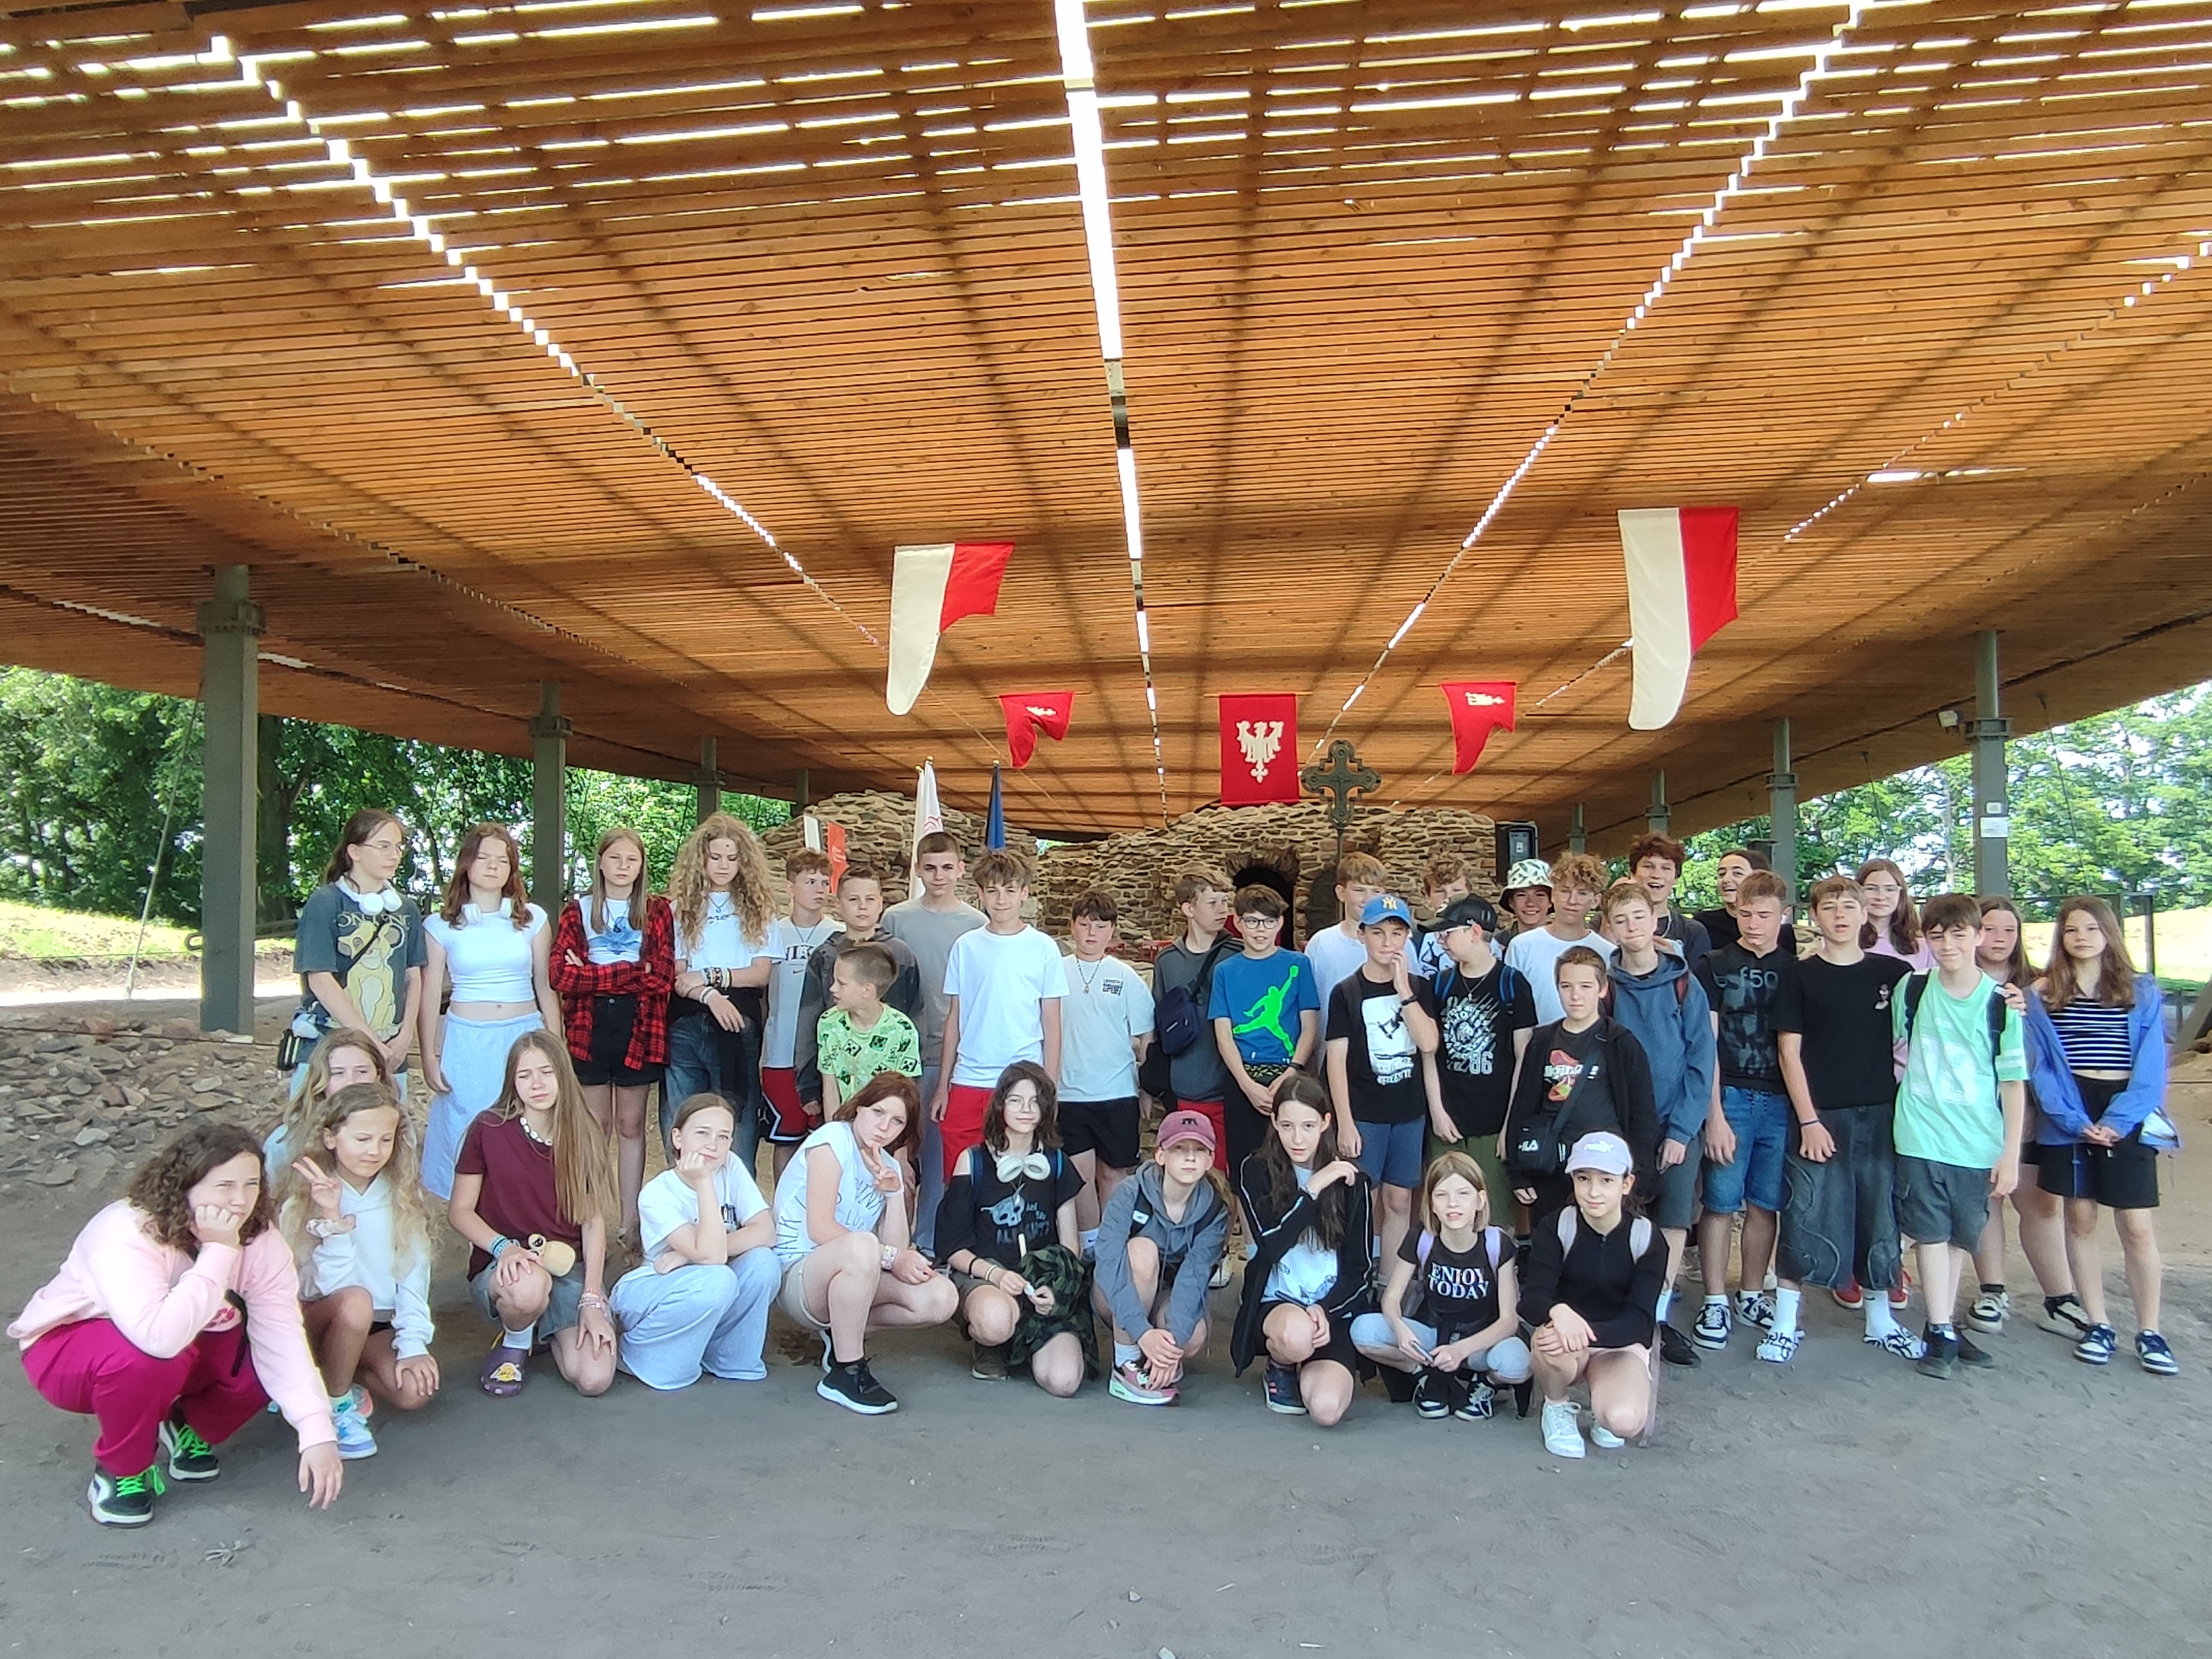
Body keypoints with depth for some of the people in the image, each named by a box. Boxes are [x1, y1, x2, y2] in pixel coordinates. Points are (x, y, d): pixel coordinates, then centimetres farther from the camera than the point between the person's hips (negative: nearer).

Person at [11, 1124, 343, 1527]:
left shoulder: (259, 1238, -18)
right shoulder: (126, 1235, -34)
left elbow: (283, 1338, -23)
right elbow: (160, 1338, -50)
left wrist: (317, 1434, -33)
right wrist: (218, 1252, -42)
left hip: (183, 1351, 5)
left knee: (268, 1357, -20)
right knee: (149, 1357, -37)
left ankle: (190, 1429, 9)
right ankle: (120, 1471, -8)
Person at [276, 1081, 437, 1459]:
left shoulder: (400, 1195, -1)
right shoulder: (303, 1198, -11)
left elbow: (413, 1273, -5)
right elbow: (324, 1288, -19)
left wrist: (413, 1344, -16)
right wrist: (332, 1220, -31)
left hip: (377, 1329, 3)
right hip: (313, 1323, -3)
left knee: (416, 1390, -25)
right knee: (355, 1301, -36)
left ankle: (337, 1375, 6)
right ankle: (336, 1405, -11)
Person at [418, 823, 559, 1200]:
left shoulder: (532, 919, 6)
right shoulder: (441, 925, 3)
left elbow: (546, 988, 9)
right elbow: (430, 994, 5)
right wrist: (430, 1057, 2)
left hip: (524, 1035, 1)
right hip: (466, 1041, 0)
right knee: (464, 1138, 2)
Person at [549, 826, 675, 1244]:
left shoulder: (657, 911, 5)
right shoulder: (578, 909, 6)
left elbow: (661, 978, -7)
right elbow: (560, 975, -7)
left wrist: (591, 974, -9)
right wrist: (630, 972, -12)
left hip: (638, 1025, 0)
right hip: (589, 1026, 0)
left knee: (631, 1126, 6)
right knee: (595, 1127, 5)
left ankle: (630, 1222, 12)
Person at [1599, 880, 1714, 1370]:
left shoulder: (1685, 986, -2)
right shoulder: (1604, 986, -1)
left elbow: (1701, 1062, -4)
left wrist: (1681, 1130, -10)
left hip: (1678, 1126, 0)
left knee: (1674, 1224, 3)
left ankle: (1659, 1316, 16)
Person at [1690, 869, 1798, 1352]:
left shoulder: (1794, 971, 9)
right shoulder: (1715, 965, 2)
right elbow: (1707, 1044, -2)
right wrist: (1714, 1114, -8)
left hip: (1779, 1100, 2)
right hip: (1729, 1097, -2)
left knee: (1764, 1203, 9)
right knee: (1721, 1202, -1)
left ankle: (1752, 1295, 23)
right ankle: (1715, 1302, 8)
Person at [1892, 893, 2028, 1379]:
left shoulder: (2000, 1003, -4)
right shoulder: (1911, 990, -2)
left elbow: (2013, 1082, -2)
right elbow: (1883, 1044, 15)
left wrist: (2011, 1154, -4)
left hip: (1978, 1144, 1)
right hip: (1920, 1137, -1)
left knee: (1961, 1237, 11)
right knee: (1931, 1234, -2)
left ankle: (1944, 1325, 24)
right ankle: (1941, 1334, 4)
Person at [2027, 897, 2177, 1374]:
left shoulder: (2143, 993, 5)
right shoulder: (2042, 995, 5)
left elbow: (2150, 1066, -1)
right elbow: (2041, 1065, 0)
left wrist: (2118, 1120, -12)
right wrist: (2075, 1120, -12)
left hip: (2126, 1118, -1)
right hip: (2069, 1117, 1)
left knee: (2137, 1228, -1)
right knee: (2080, 1221, 5)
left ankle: (2149, 1332, 9)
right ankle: (2098, 1326, 15)